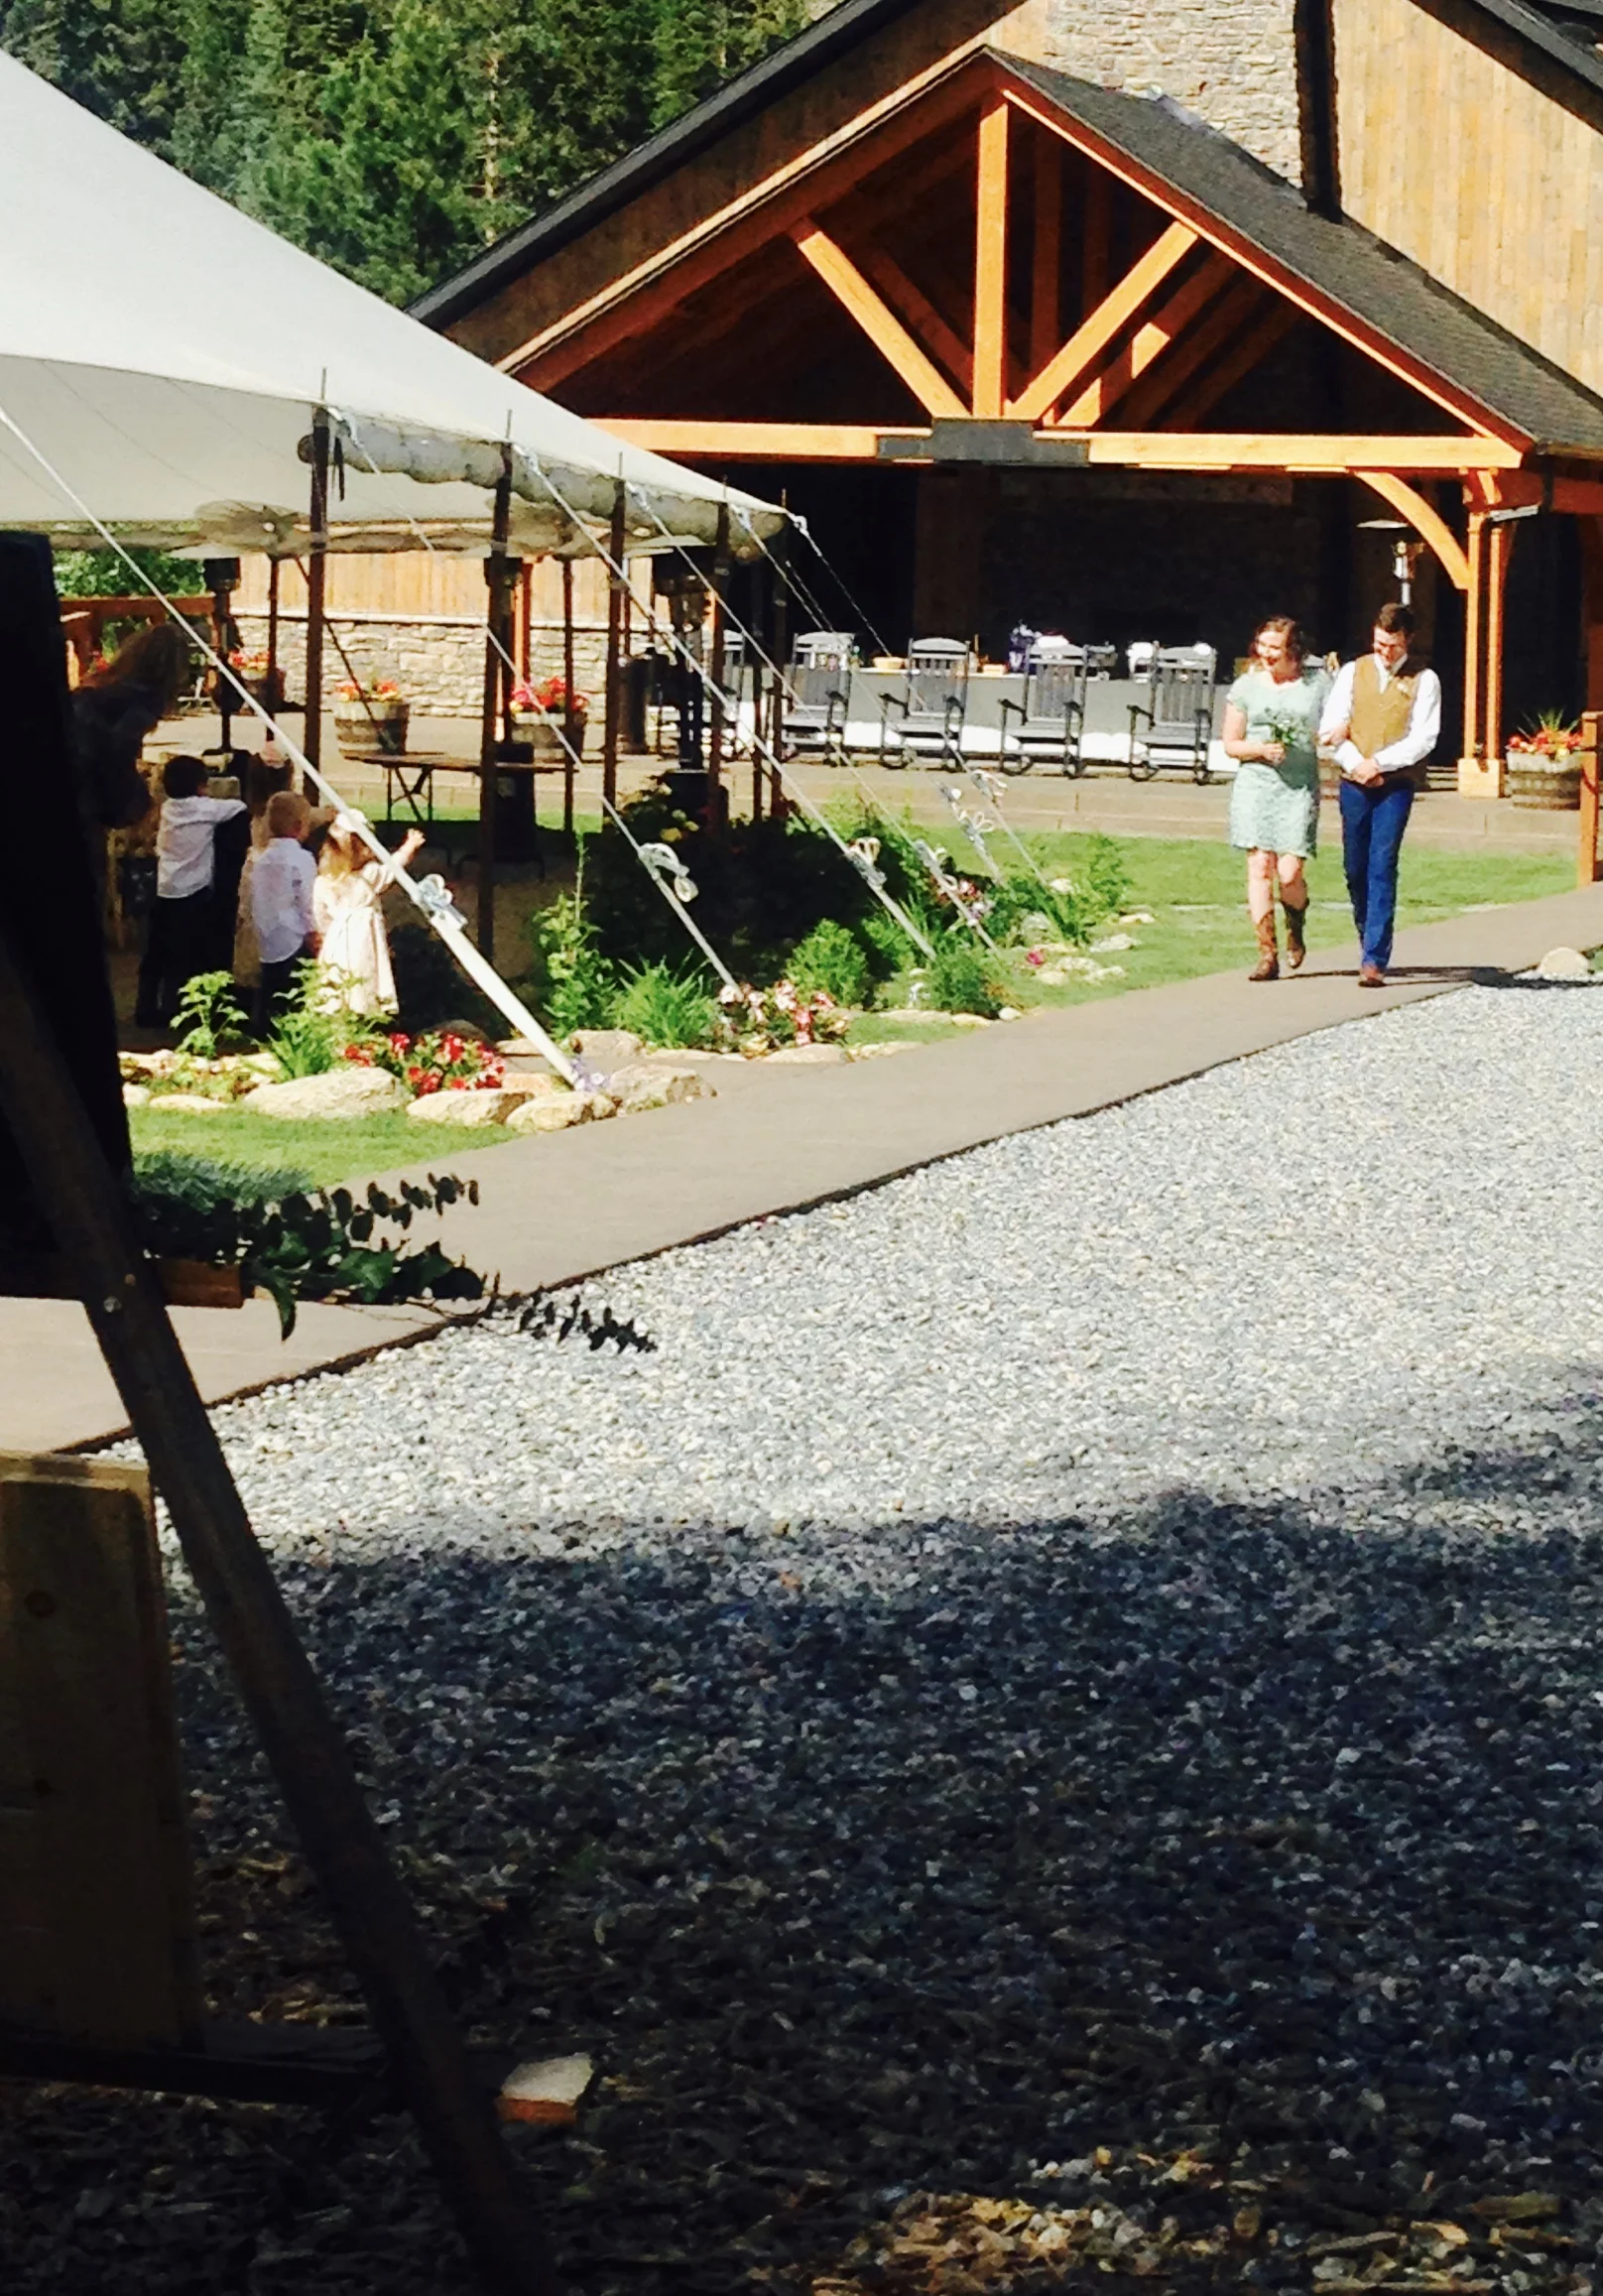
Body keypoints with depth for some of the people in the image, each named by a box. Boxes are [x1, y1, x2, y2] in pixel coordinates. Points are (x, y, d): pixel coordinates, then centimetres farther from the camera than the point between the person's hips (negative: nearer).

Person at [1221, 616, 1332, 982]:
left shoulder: (1318, 682, 5)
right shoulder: (1246, 686, 7)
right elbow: (1230, 745, 10)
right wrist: (1261, 749, -8)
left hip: (1300, 787, -1)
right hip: (1255, 785, 1)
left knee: (1289, 872, -9)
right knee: (1260, 867, -6)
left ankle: (1296, 929, 25)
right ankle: (1267, 954, -2)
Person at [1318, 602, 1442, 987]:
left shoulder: (1424, 680, 2)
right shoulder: (1352, 673, 8)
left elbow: (1423, 739, -5)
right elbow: (1331, 729, 4)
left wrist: (1378, 762, -13)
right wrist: (1356, 763, -11)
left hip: (1395, 786, -3)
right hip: (1354, 783, 3)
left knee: (1382, 868, -11)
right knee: (1355, 867, 7)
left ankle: (1374, 959, -14)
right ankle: (1368, 936, 28)